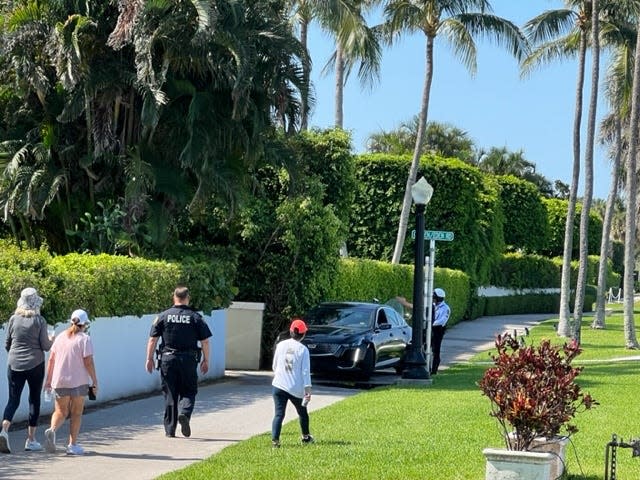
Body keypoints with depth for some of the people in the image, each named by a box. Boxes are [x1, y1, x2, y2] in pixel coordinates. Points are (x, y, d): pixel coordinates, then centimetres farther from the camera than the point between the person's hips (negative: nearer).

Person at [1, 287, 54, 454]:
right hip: (35, 364, -2)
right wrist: (51, 340, 15)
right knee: (34, 399, 10)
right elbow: (46, 346, -7)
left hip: (14, 364, 2)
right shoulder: (39, 320, -8)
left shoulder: (13, 319, 0)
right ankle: (31, 439, 12)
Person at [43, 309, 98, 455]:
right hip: (78, 382, -4)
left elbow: (51, 359, 8)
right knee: (76, 413, 8)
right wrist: (95, 382, -6)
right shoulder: (85, 339, -8)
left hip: (59, 382, 4)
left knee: (60, 411, 12)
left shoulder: (60, 337, 7)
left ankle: (52, 430, -17)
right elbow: (88, 362, -13)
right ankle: (72, 445, 7)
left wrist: (48, 380, 15)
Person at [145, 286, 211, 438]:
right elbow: (205, 341, 0)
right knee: (189, 391, 10)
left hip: (168, 359, 1)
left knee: (170, 394, 7)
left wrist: (149, 358, 8)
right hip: (189, 360, -1)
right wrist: (206, 360, 9)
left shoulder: (163, 316, 3)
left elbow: (153, 339, 1)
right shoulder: (196, 317, 1)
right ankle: (184, 413, -20)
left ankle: (170, 430, 8)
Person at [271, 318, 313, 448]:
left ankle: (275, 440, -18)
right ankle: (306, 437, 35)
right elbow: (305, 371, -8)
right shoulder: (303, 349, -6)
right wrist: (308, 389, -6)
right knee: (302, 412, 21)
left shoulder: (281, 345, 2)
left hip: (279, 385, 1)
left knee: (279, 414, -1)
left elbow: (274, 366, 10)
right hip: (296, 388, -1)